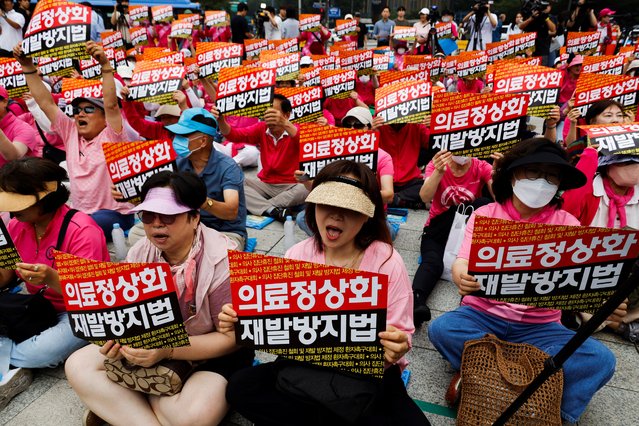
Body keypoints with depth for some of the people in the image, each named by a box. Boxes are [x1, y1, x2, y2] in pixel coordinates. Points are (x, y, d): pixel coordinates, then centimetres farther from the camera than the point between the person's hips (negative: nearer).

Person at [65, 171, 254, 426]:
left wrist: (168, 350, -32)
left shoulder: (222, 260, -25)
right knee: (78, 366, -8)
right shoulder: (139, 253, -6)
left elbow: (233, 338, -22)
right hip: (152, 346, 6)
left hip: (213, 355, -5)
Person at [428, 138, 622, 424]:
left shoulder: (567, 223, 2)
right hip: (483, 314, -1)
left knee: (600, 359, -23)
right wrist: (462, 276, -38)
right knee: (441, 329, -30)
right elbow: (463, 261, -13)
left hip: (539, 326, 1)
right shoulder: (484, 215, -1)